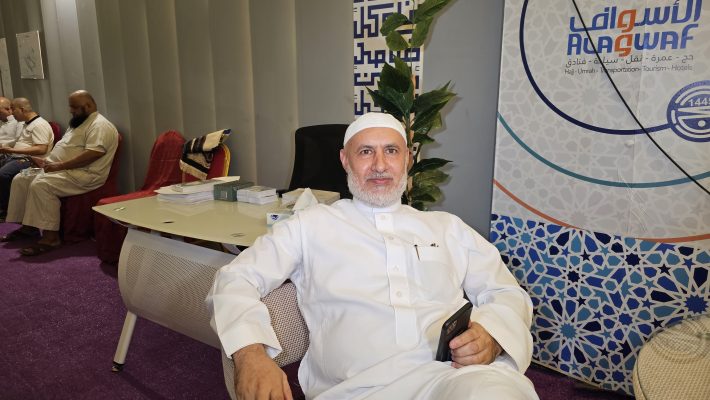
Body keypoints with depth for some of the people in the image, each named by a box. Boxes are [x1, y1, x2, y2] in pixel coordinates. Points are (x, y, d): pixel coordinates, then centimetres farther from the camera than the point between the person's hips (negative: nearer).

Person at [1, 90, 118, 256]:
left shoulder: (99, 125, -13)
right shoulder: (78, 123, 22)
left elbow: (93, 154, -26)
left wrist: (60, 166, -23)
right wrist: (46, 161, 9)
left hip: (84, 174, -11)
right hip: (60, 169, 11)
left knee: (41, 185, -30)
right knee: (21, 179, 7)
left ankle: (51, 237, -24)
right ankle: (28, 225, 13)